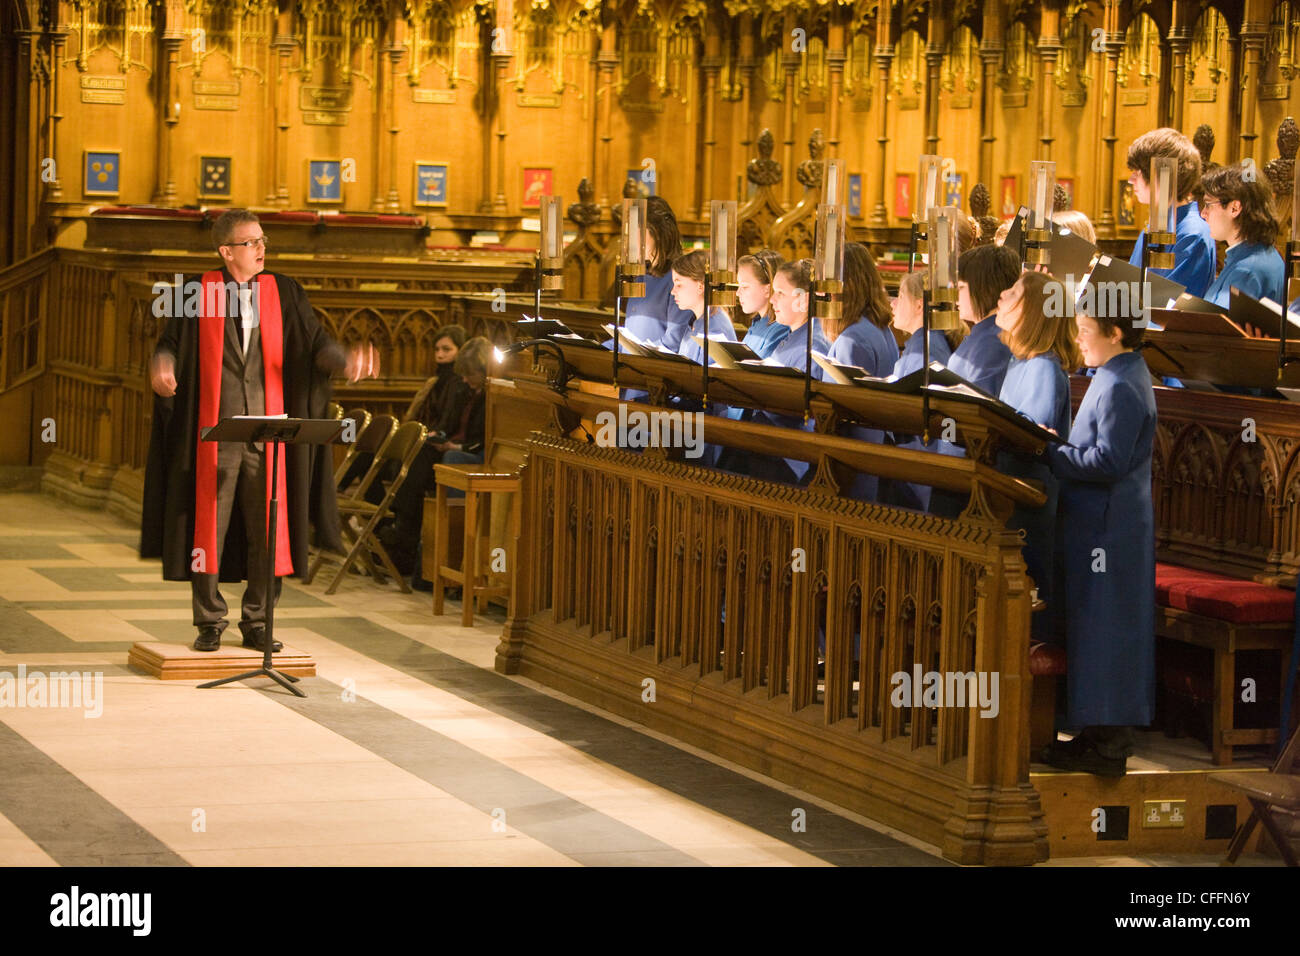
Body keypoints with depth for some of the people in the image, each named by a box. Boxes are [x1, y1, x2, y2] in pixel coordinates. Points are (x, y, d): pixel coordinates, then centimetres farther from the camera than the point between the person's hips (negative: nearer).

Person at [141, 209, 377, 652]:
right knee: (209, 527, 0)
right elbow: (171, 342, 0)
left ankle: (257, 624, 12)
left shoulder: (284, 293, 8)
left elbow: (315, 342, 1)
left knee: (267, 532, 1)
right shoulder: (200, 293, 3)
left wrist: (346, 360, -19)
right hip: (215, 431, -2)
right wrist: (162, 366, -24)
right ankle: (209, 623, 10)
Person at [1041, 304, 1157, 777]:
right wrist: (1057, 447, 8)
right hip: (1103, 521, 11)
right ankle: (1106, 736, 20)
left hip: (1108, 528, -11)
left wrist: (1048, 453, -18)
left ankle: (1106, 746, 0)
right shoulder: (1121, 376, 14)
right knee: (1104, 629, 14)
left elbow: (1108, 461, -24)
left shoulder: (1120, 388, -19)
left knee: (1103, 630, -5)